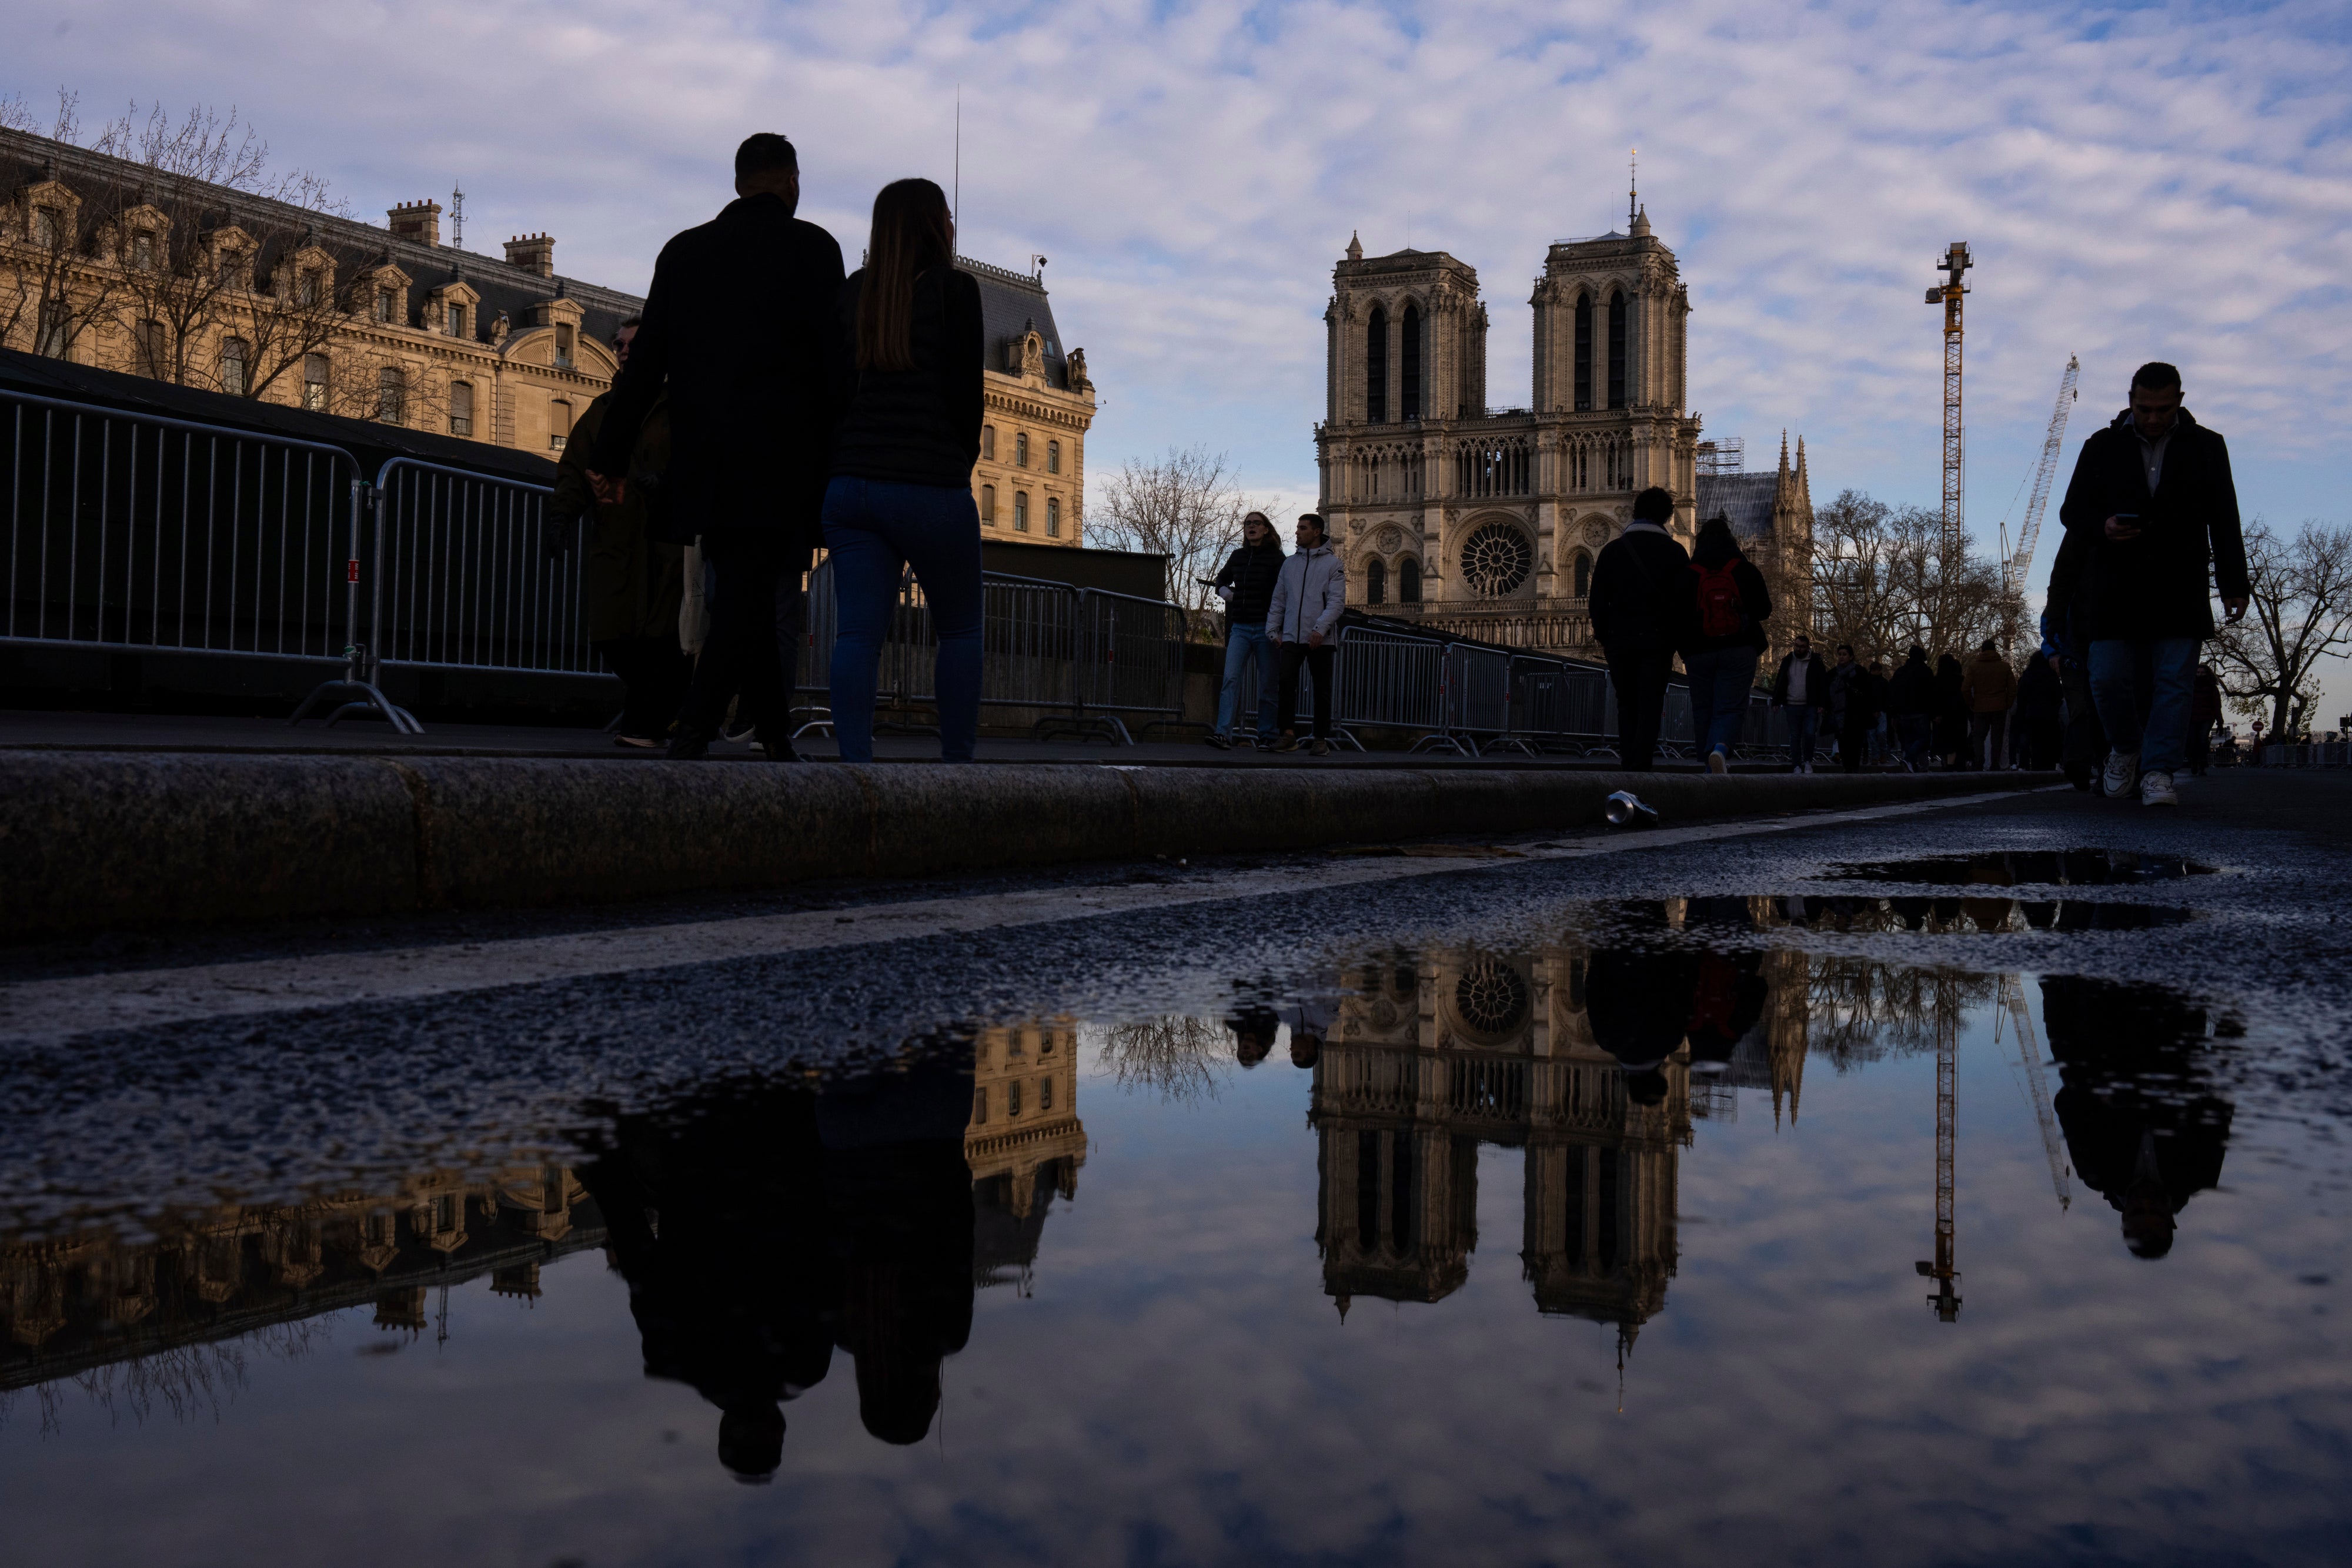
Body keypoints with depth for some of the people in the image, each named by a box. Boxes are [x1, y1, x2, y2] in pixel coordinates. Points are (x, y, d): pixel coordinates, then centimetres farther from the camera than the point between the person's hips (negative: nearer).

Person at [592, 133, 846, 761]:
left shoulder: (684, 250, 12)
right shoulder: (813, 248, 0)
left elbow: (647, 360, 10)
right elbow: (832, 360, -6)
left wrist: (612, 456, 13)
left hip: (704, 464, 5)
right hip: (780, 465, -4)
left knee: (744, 597, 13)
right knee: (747, 598, -5)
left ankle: (778, 741, 19)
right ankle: (692, 735, -16)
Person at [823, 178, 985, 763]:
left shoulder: (853, 292, 11)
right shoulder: (954, 287, -2)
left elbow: (835, 389, 8)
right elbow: (965, 393, -6)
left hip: (850, 485, 4)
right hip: (931, 488, -4)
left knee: (858, 633, -1)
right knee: (959, 631, 11)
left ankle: (855, 764, -10)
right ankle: (956, 762, 10)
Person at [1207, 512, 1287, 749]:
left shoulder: (1276, 557, -1)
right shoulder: (1237, 557, 13)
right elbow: (1222, 578, 32)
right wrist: (1223, 590, 9)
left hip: (1265, 629, -4)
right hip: (1240, 628, 4)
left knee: (1267, 685, 3)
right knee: (1231, 678, -11)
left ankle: (1267, 736, 11)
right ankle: (1223, 733, -17)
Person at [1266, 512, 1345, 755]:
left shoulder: (1332, 564, 2)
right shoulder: (1289, 564, 16)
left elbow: (1337, 600, -7)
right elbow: (1278, 600, 19)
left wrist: (1320, 628, -19)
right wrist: (1273, 630, 9)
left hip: (1320, 638, -3)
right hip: (1292, 635, 3)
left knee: (1322, 688, 4)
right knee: (1285, 680, -15)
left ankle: (1321, 738, 11)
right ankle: (1288, 734, -16)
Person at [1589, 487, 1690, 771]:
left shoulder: (1612, 549, 5)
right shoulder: (1674, 551, 0)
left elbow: (1597, 600, 4)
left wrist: (1602, 635, 13)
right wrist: (1676, 637, 8)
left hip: (1620, 640, 2)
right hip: (1658, 640, -2)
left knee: (1626, 706, 12)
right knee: (1651, 706, 0)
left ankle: (1628, 763, 10)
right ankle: (1642, 764, -9)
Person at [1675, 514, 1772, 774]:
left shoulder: (1687, 573, -1)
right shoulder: (1746, 570, 0)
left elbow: (1676, 614, 0)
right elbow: (1764, 610, 5)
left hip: (1698, 653, 1)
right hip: (1739, 652, -1)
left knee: (1703, 710, 11)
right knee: (1730, 708, -3)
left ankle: (1712, 763, 13)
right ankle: (1720, 748, -32)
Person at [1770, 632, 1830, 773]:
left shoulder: (1816, 662, 1)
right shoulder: (1788, 661, 9)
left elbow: (1823, 684, 1)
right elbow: (1780, 682, 12)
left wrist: (1822, 704, -6)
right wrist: (1776, 702, 6)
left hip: (1811, 707, -2)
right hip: (1792, 706, 2)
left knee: (1809, 734, -12)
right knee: (1794, 737, 3)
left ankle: (1808, 762, 8)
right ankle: (1796, 766, 8)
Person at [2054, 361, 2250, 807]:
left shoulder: (2205, 448, 9)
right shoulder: (2102, 447, 8)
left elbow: (2224, 521, 9)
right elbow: (2072, 512, 9)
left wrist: (2233, 585, 3)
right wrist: (2103, 528, -15)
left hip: (2180, 590, 0)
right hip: (2116, 590, 0)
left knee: (2174, 682, -6)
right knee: (2108, 679, -4)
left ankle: (2158, 773, -4)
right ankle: (2126, 747, 22)